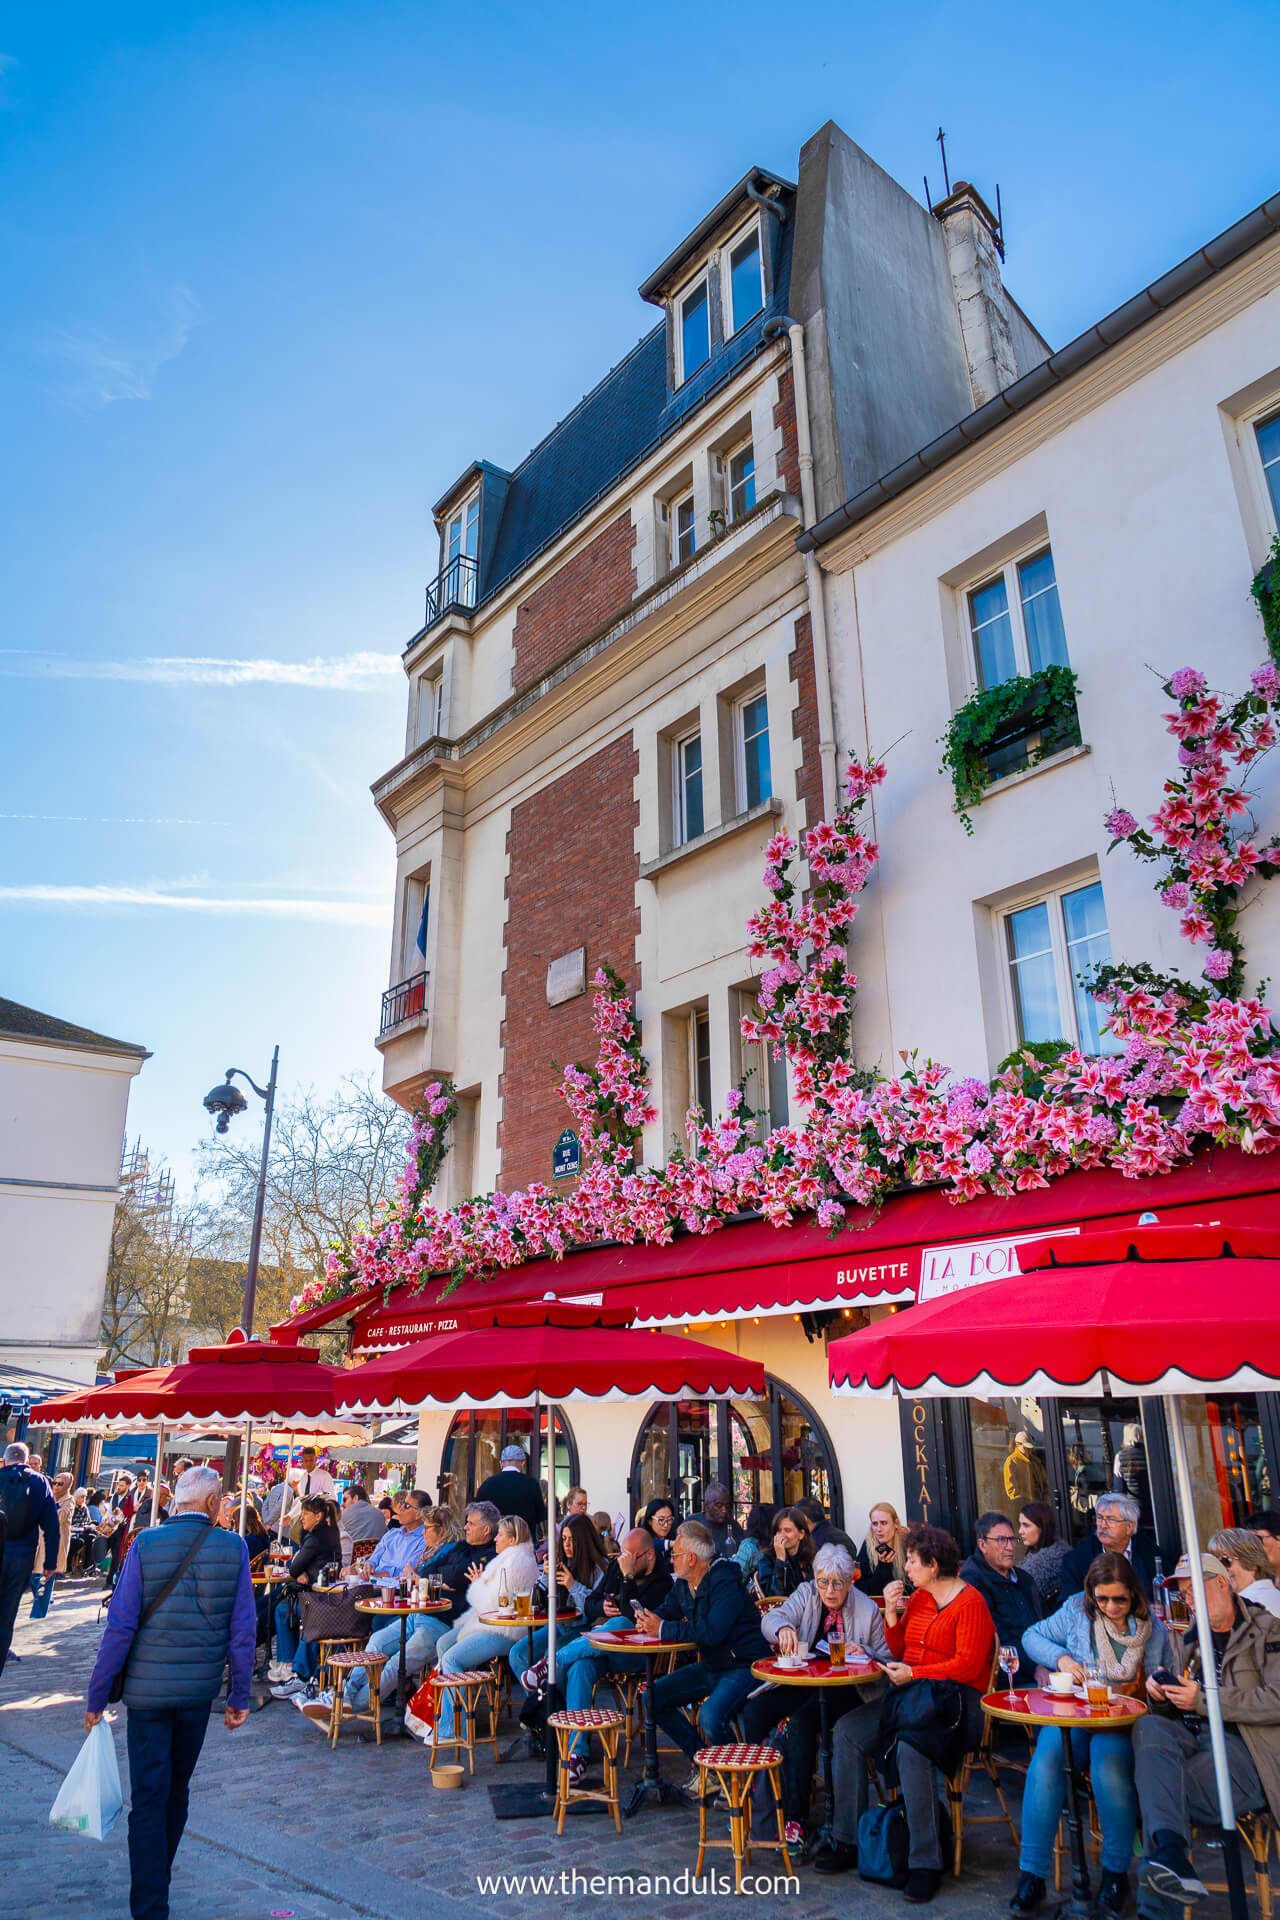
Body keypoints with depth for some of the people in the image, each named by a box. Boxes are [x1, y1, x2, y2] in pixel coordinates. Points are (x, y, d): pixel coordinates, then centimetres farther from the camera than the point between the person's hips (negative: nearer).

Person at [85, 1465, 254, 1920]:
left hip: (148, 1690, -2)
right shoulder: (233, 1548, -8)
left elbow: (120, 1626, -12)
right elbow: (243, 1629, -5)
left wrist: (96, 1696, -1)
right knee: (176, 1795, 21)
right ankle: (157, 1883, 38)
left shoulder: (146, 1544, -12)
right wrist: (239, 1696, 5)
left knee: (148, 1800, 6)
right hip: (199, 1691, 2)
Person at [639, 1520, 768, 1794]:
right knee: (654, 1697, 1)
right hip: (709, 1666, 9)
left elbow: (712, 1631, -33)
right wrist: (648, 1618, -6)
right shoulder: (684, 1584, 5)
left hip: (742, 1666, -9)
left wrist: (662, 1629, -26)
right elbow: (668, 1610, 20)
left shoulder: (726, 1583, -22)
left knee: (710, 1716, -32)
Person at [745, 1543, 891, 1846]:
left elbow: (885, 1658, 3)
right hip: (803, 1681, 4)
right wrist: (783, 1628, -35)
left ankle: (795, 1815, -20)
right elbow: (771, 1619, -10)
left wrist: (862, 1652, -19)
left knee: (802, 1721, -31)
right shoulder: (806, 1594, 5)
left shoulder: (868, 1610, 0)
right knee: (754, 1711, -20)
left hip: (843, 1688, -4)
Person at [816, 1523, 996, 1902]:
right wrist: (892, 1614, 1)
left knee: (910, 1746, -35)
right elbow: (899, 1650, 18)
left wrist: (913, 1674, -19)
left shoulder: (969, 1602, -9)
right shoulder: (918, 1597, 16)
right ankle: (848, 1842, 0)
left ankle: (925, 1863, -23)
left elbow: (968, 1665, -17)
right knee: (847, 1730, -7)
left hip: (955, 1700, -8)